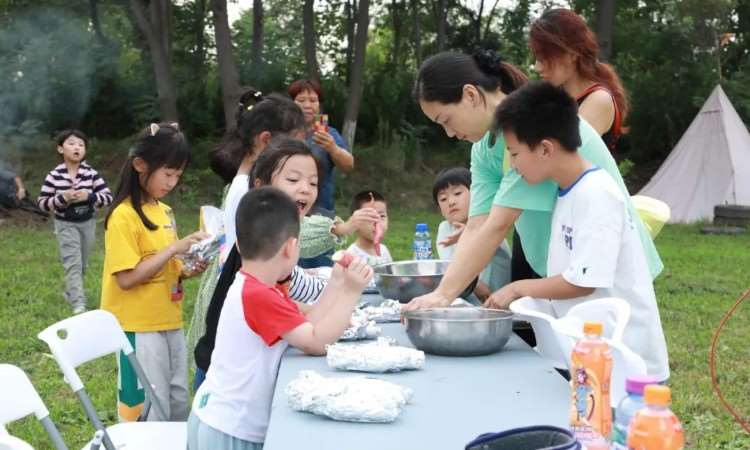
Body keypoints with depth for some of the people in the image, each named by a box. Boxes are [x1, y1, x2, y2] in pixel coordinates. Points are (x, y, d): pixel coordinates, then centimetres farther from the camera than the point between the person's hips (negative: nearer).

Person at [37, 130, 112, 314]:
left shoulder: (91, 173, -8)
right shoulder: (54, 175, -10)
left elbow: (108, 197, -9)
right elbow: (42, 202, -6)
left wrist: (89, 196, -25)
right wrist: (62, 198, -22)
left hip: (87, 223, 3)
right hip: (65, 224, -3)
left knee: (82, 264, 17)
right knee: (73, 263, -12)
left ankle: (70, 291, 41)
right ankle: (78, 304, -15)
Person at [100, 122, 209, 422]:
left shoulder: (164, 211, 9)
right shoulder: (124, 216, -15)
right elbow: (127, 278, -20)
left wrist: (187, 271, -2)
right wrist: (175, 248, -21)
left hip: (169, 323, 8)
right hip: (139, 328, -8)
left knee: (179, 404, 15)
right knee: (149, 412, -1)